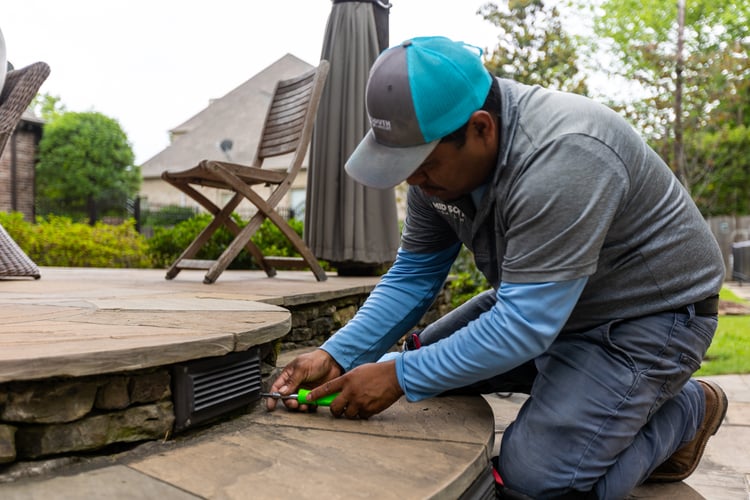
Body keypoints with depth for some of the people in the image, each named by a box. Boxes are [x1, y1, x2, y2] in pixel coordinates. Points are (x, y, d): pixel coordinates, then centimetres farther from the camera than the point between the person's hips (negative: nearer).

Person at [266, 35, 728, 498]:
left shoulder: (560, 160, -35)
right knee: (431, 361, 5)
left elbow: (525, 325, -33)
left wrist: (399, 377, -28)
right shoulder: (439, 152, -9)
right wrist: (336, 356, -14)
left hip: (652, 308, -8)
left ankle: (688, 408, 8)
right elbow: (412, 277, -2)